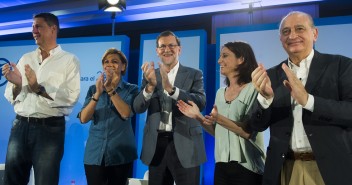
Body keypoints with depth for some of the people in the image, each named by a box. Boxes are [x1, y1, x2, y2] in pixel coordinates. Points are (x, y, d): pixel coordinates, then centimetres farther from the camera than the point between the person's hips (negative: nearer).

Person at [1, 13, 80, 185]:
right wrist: (16, 84, -9)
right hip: (20, 125, 5)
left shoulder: (69, 60, -1)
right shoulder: (25, 58, 13)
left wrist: (39, 88, -20)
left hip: (50, 128, -4)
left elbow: (71, 97, -13)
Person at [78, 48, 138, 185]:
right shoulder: (93, 89, 7)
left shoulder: (131, 89, 1)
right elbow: (83, 118, -5)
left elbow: (126, 114, -16)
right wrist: (98, 94, -17)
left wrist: (110, 90, -20)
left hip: (121, 153, -1)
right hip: (95, 153, 1)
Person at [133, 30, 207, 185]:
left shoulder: (194, 74, 1)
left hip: (185, 144, -2)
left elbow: (200, 103, -15)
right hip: (156, 144, 3)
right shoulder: (150, 75, 7)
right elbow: (138, 108, -3)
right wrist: (151, 85, -23)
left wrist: (170, 88, -28)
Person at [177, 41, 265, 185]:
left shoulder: (253, 89, -10)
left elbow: (250, 132, -15)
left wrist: (219, 119, -26)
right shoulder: (220, 93, 8)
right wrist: (198, 117, -3)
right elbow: (217, 132, 11)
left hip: (247, 168, -5)